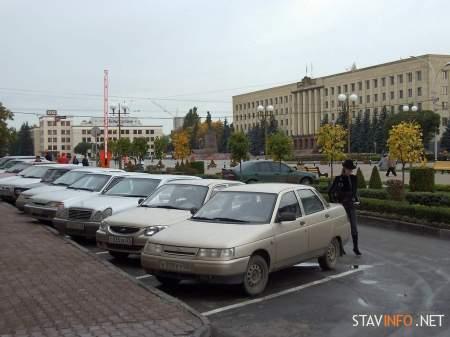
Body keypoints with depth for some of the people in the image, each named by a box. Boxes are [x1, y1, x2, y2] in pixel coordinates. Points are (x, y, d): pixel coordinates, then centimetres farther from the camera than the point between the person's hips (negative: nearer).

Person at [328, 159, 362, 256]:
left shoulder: (354, 178, 3)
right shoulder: (338, 179, -8)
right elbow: (330, 192, -3)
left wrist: (357, 199, 8)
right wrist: (334, 202, -4)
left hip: (351, 205, 3)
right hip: (341, 205, -3)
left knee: (354, 227, 2)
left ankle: (355, 247, 12)